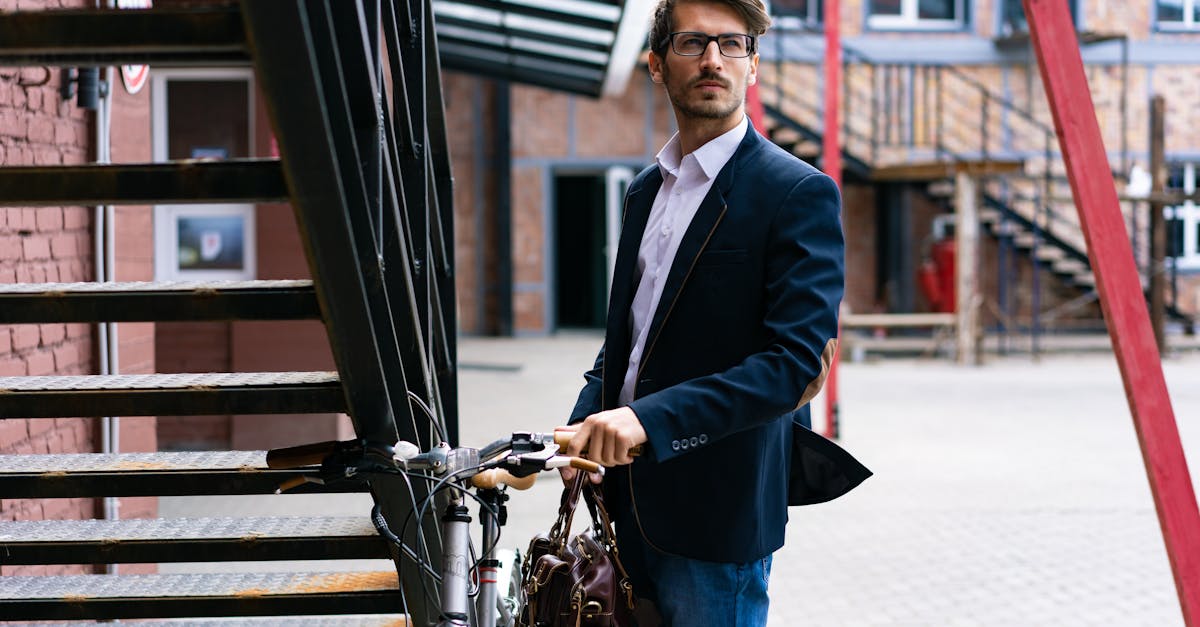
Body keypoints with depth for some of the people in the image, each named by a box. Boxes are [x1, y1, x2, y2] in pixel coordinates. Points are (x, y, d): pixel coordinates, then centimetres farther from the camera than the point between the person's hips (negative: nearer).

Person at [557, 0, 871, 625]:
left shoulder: (800, 194, -11)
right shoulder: (646, 188, 13)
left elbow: (795, 361, -20)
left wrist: (651, 419, -28)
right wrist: (582, 428, 1)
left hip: (718, 515, -7)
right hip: (628, 502, 7)